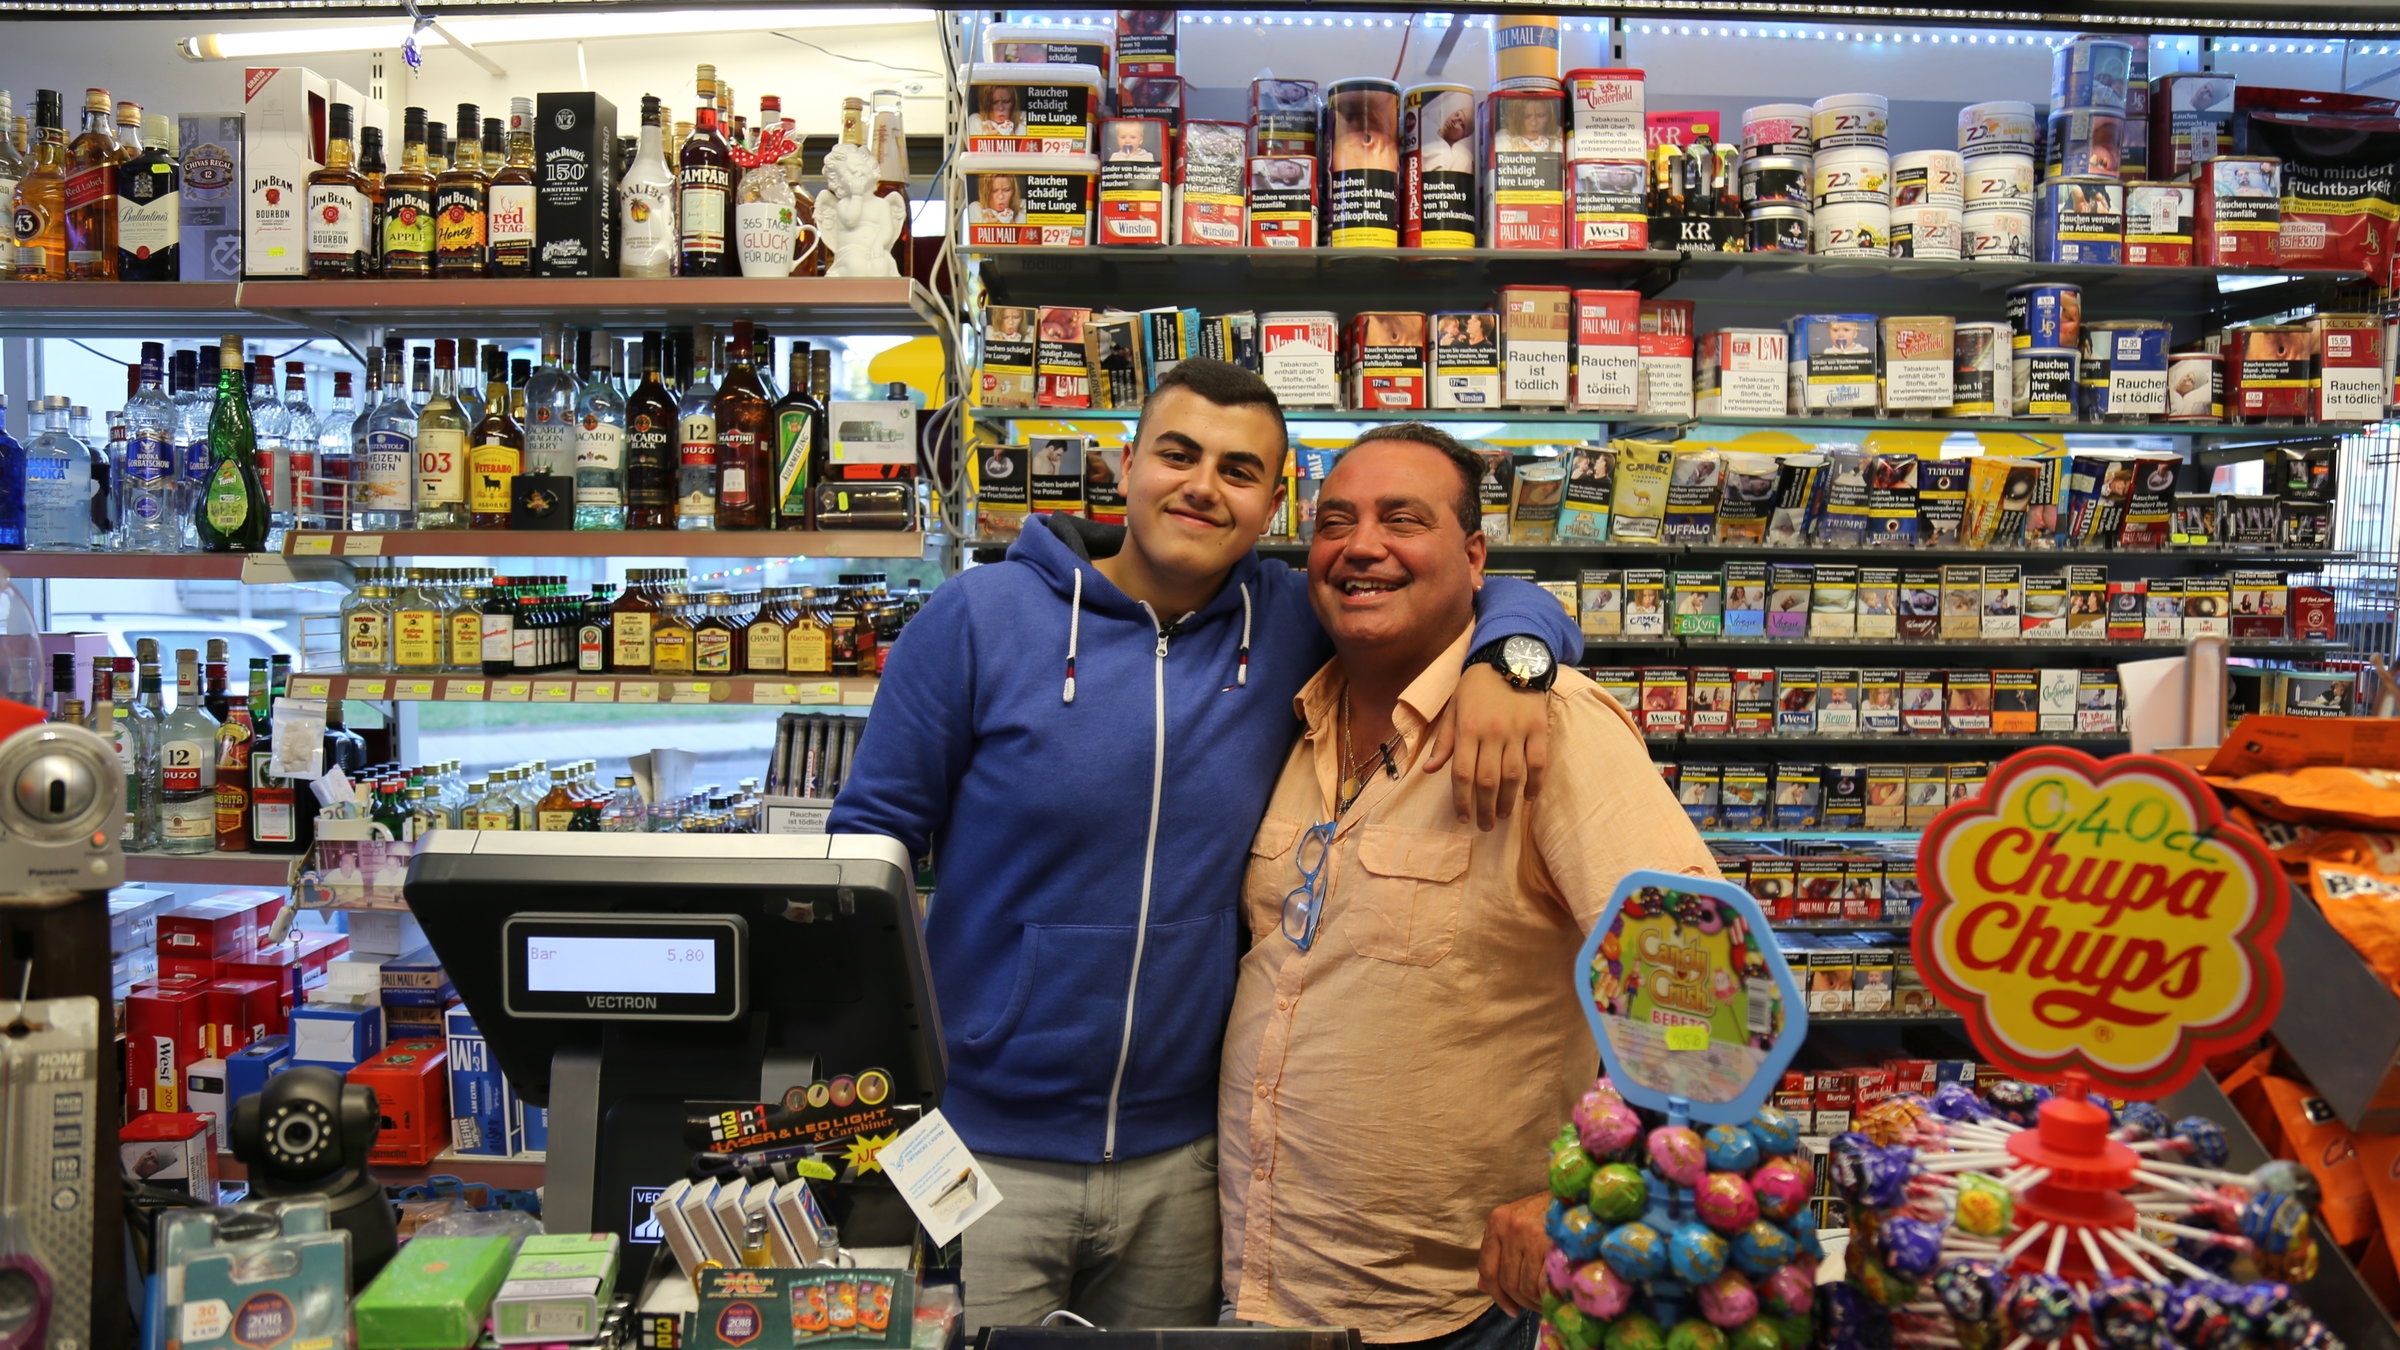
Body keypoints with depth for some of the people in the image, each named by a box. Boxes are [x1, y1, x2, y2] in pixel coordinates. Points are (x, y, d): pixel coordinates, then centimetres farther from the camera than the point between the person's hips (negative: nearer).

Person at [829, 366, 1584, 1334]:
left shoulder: (1289, 626, -2)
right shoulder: (976, 619, -9)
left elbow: (1509, 599, 6)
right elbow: (870, 848, -4)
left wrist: (1504, 662, -18)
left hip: (1180, 1159, 3)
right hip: (976, 1150, -2)